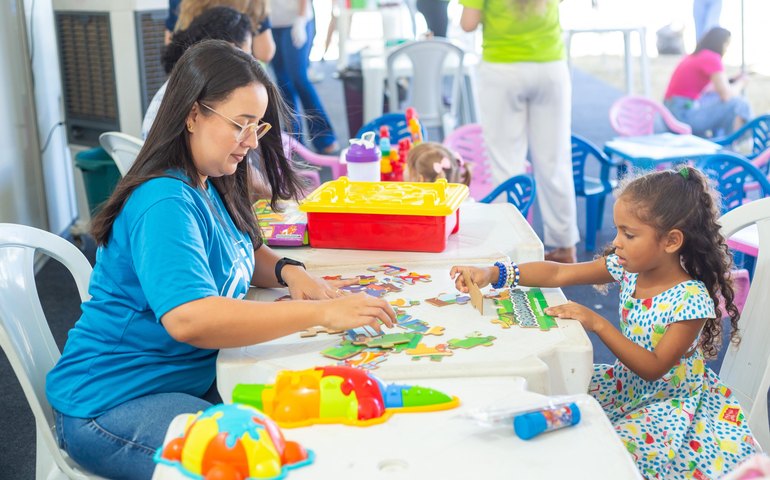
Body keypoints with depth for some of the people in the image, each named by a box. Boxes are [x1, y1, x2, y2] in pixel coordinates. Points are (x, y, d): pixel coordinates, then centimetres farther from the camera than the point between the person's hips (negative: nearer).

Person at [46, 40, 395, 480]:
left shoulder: (206, 187, 6)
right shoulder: (164, 203, -23)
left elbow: (246, 253, 23)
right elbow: (188, 319, -37)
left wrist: (288, 272, -1)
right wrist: (323, 313, -37)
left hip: (189, 378, 9)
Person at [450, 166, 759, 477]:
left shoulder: (691, 300, -25)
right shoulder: (627, 268, -7)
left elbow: (653, 368, -25)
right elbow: (558, 273, -9)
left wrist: (598, 324, -30)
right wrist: (492, 274, -19)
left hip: (673, 400, -7)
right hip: (631, 382, 7)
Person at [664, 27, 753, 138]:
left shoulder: (694, 56, 17)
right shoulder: (712, 58, -10)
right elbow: (726, 95, -14)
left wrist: (733, 81, 18)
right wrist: (740, 83, 6)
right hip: (686, 114, -10)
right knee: (738, 103, -4)